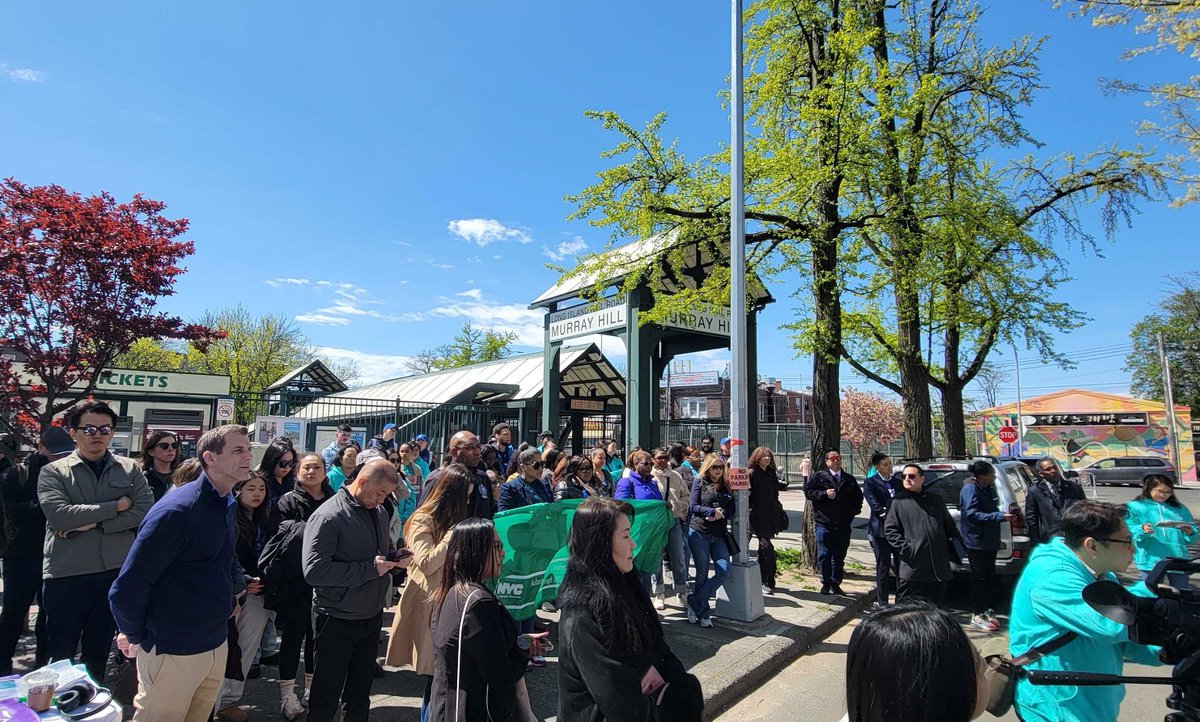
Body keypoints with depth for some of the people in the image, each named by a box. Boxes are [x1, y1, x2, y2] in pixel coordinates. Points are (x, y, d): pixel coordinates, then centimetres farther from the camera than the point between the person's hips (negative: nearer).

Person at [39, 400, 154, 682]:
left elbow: (145, 511, -8)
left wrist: (92, 524, -14)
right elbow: (58, 515, -16)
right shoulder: (53, 472, 0)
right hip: (67, 574, -2)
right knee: (60, 656, 9)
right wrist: (116, 506, -14)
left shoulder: (130, 469, 5)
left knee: (98, 651, 17)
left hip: (116, 572, 2)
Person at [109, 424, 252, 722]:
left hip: (216, 644, 7)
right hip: (173, 652, -7)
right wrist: (135, 636, -7)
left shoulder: (226, 506, 4)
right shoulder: (177, 510, -22)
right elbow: (126, 588, -19)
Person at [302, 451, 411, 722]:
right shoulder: (328, 516, -21)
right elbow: (314, 570, -29)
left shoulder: (379, 511, 3)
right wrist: (369, 569, -28)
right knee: (327, 696, 12)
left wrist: (395, 557, -6)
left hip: (372, 616, 7)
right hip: (337, 621, -6)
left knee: (360, 692, 22)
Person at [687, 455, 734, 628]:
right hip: (699, 533, -4)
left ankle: (694, 603, 2)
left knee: (724, 571, -9)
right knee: (702, 574, 2)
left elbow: (731, 511, 8)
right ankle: (704, 613, 16)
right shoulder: (699, 481, 2)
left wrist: (720, 514, -11)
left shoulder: (726, 486, 13)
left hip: (719, 536, 4)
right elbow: (694, 506, -5)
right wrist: (713, 511, -12)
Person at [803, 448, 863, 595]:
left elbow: (858, 496, 23)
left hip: (844, 524, 4)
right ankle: (826, 584, 10)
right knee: (824, 555, -1)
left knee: (840, 556, 9)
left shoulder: (850, 479, 13)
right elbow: (808, 491, -4)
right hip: (824, 523, -4)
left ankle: (836, 583, 20)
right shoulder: (818, 477, 0)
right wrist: (824, 494, -16)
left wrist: (854, 511, 8)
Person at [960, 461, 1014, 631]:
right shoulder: (970, 489, -17)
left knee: (990, 576, 14)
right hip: (976, 542, -8)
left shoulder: (988, 488, 12)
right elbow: (972, 514, -24)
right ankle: (977, 615, 9)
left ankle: (988, 611, 26)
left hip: (989, 541, 9)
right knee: (979, 577, -2)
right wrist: (999, 517, -27)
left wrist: (1003, 514, 6)